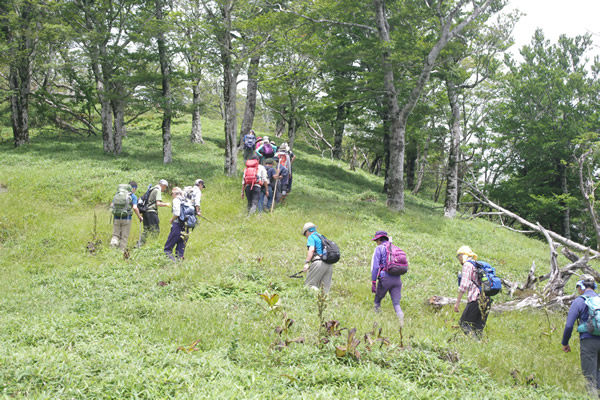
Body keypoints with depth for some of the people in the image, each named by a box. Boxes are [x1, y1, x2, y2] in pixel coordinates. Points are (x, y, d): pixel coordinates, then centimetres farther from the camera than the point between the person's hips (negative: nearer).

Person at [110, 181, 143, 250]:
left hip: (116, 218, 3)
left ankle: (113, 245, -15)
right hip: (126, 218, -3)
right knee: (124, 237, 9)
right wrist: (140, 217, -2)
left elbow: (111, 205, 11)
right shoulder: (133, 196, -3)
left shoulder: (118, 194, 10)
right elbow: (135, 208, -14)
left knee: (115, 235, 12)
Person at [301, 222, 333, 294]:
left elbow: (311, 249, -12)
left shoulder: (311, 237, 4)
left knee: (309, 284, -6)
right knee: (326, 287, 6)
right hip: (329, 264, 8)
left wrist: (306, 263, -19)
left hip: (319, 263, -8)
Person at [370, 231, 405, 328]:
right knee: (396, 303, -2)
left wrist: (373, 282, -7)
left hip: (385, 278, -4)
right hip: (397, 279, 4)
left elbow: (375, 266, -7)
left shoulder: (379, 248, 2)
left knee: (377, 301, 16)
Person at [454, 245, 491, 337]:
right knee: (478, 327, 10)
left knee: (464, 323, -5)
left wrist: (457, 302, -11)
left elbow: (464, 285, -13)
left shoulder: (467, 264, -3)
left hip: (476, 299, -9)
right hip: (486, 300, 9)